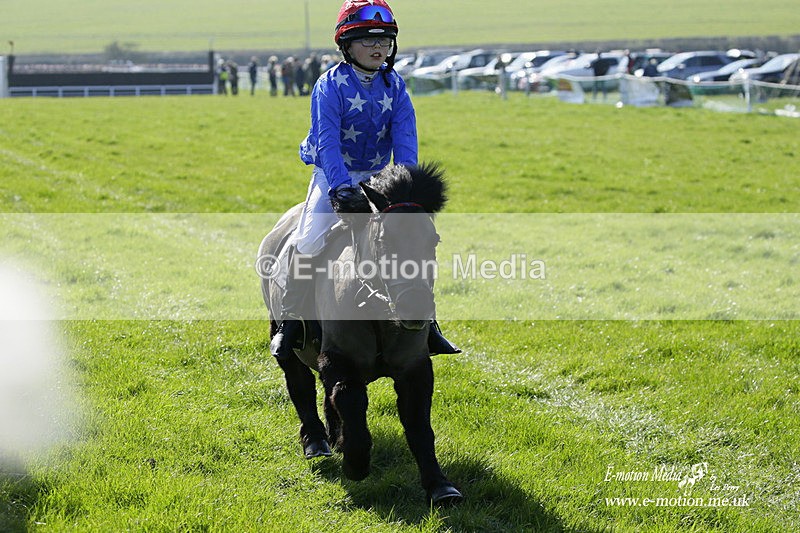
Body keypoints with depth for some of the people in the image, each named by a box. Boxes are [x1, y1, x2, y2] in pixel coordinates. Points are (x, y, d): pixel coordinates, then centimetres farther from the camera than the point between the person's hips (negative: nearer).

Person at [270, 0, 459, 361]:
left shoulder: (394, 85, -2)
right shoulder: (331, 85, -15)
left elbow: (404, 137, -10)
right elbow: (326, 140, -23)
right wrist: (340, 185, -36)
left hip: (378, 177, 4)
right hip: (334, 176, -4)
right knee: (309, 242, -21)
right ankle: (289, 322, -5)